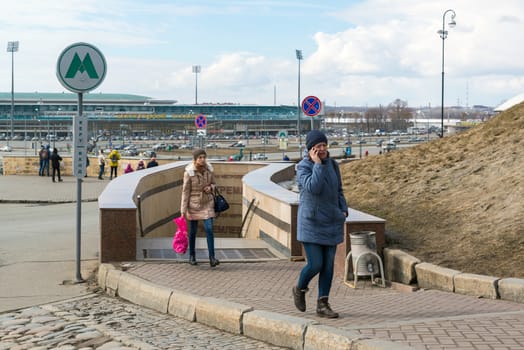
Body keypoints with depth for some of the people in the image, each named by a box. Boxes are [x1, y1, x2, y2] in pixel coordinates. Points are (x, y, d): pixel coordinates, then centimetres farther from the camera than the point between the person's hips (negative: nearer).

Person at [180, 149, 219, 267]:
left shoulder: (209, 169, -5)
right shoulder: (189, 172, -15)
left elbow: (213, 184, 11)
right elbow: (185, 191, -10)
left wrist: (211, 188, -14)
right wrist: (183, 210, -11)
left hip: (207, 203, 2)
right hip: (194, 203, -2)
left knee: (209, 229, -9)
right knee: (193, 230, 10)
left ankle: (212, 258, -10)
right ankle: (192, 255, 28)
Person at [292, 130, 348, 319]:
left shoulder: (333, 165, 6)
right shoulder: (303, 167, -10)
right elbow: (313, 187, -27)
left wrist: (344, 211, 5)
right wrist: (317, 164, -21)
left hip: (332, 223, 5)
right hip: (311, 223, -5)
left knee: (328, 265, 4)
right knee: (315, 264, -7)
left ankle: (323, 304, 12)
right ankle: (300, 289, 23)